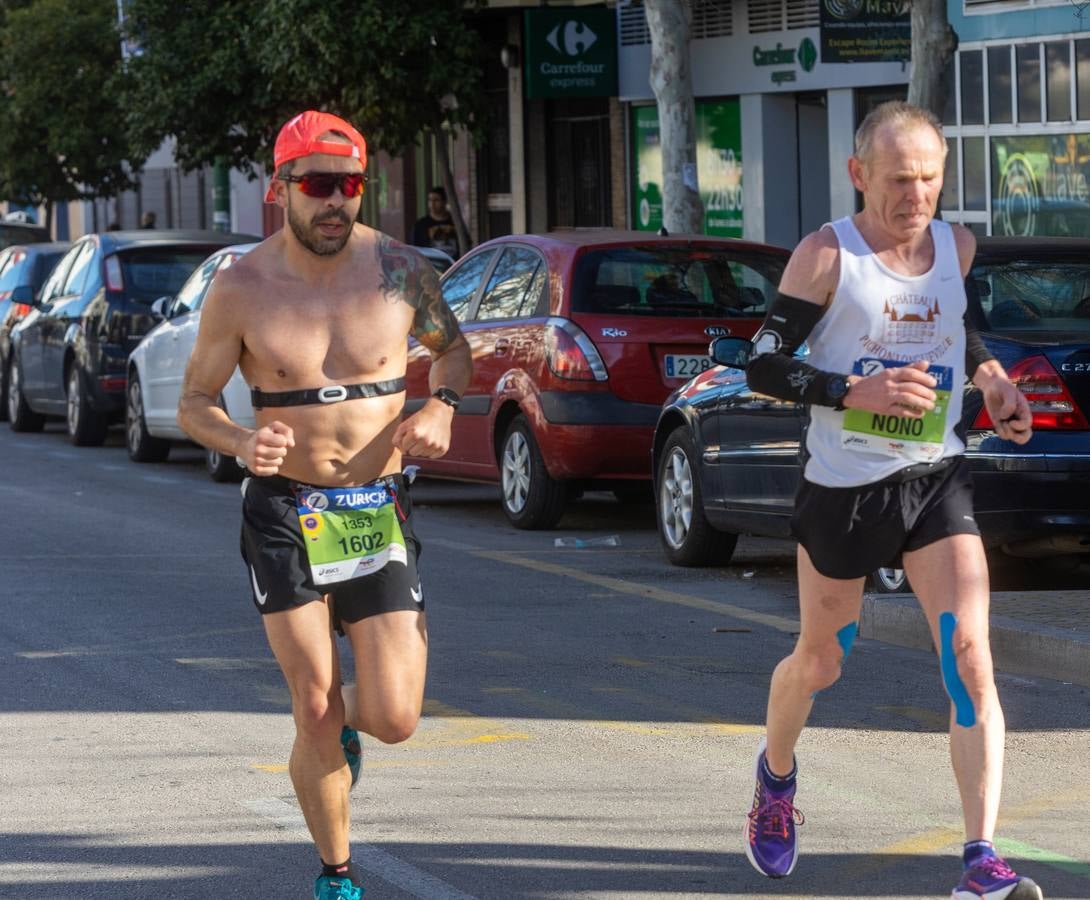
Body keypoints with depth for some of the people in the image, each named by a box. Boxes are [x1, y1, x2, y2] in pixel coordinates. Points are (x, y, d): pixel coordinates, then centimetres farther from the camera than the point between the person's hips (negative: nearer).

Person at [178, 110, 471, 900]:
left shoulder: (398, 269, -3)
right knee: (315, 711, -2)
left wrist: (441, 405, -7)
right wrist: (242, 444, -19)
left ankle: (346, 717, 33)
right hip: (285, 511, -1)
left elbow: (453, 345, 15)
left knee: (395, 719, -5)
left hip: (379, 510, 1)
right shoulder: (241, 289, -7)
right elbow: (194, 402, 2)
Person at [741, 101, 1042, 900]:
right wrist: (858, 391, -26)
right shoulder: (827, 256, -13)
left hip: (938, 481, 3)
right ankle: (776, 776, 48)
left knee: (970, 658, -14)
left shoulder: (957, 248, 3)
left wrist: (992, 377, 6)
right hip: (843, 487, -3)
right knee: (820, 662, 14)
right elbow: (763, 366, -14)